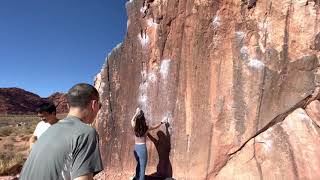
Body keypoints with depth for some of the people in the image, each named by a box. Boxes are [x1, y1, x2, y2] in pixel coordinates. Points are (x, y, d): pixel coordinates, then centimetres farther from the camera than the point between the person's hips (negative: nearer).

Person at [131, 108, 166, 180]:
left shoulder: (135, 127, -5)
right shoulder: (146, 128, -11)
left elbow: (132, 120, 18)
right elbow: (156, 127, 7)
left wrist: (136, 113, 24)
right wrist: (161, 122, 23)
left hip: (136, 148, 5)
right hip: (142, 148, -5)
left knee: (139, 164, 25)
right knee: (142, 167, 5)